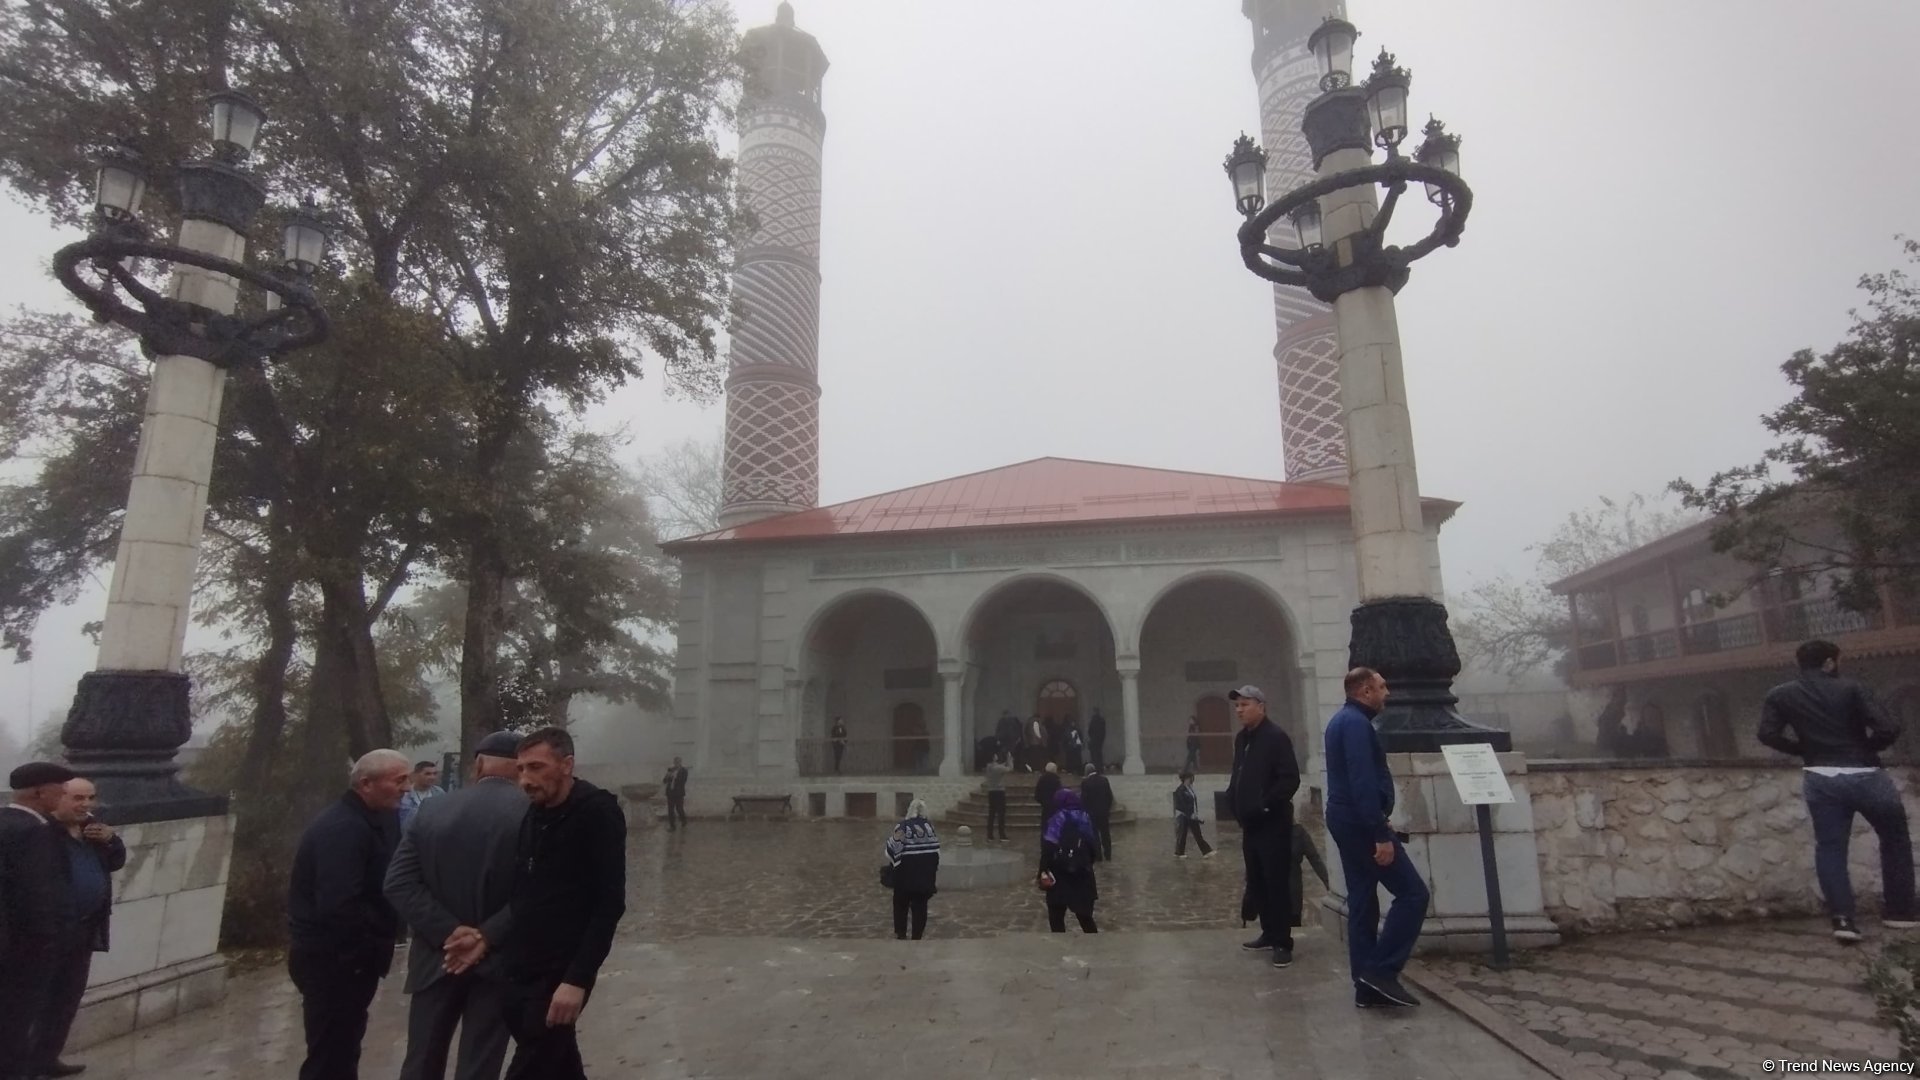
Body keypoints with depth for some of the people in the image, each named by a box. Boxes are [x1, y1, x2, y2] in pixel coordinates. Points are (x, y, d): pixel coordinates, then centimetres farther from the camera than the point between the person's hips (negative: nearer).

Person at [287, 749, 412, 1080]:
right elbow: (339, 905, -31)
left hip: (344, 953, 10)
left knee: (342, 1047, 22)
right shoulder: (343, 828, -24)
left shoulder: (369, 819, 6)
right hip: (330, 956, -9)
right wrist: (371, 948, -21)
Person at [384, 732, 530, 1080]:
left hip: (437, 958, 3)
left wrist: (448, 931, -11)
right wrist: (487, 937, -16)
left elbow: (398, 883, -7)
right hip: (498, 960, -3)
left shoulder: (432, 810, -1)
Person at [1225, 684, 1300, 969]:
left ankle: (1282, 941, 6)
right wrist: (1233, 800, 7)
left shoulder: (1276, 737, -13)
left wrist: (1265, 805, -22)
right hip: (1250, 824, 8)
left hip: (1273, 824, -8)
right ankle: (1269, 933, 27)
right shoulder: (1241, 739, 12)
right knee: (1256, 883, 14)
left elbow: (1290, 779, -19)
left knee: (1276, 883, -3)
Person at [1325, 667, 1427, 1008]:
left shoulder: (1342, 720, 17)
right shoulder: (1356, 723, -15)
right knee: (1412, 893, -4)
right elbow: (1364, 783, -23)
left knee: (1362, 901, 10)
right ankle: (1381, 970, -4)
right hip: (1361, 822, -10)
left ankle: (1366, 986, 14)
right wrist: (1381, 834, -24)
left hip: (1346, 820, 10)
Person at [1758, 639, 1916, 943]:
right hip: (1866, 775, -1)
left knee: (1830, 848, 8)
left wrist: (1804, 749, 9)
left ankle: (1842, 918, -1)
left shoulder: (1779, 696, 4)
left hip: (1821, 779, 1)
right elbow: (1888, 729, -11)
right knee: (1895, 840, 20)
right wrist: (1865, 747, 8)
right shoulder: (1851, 688, -2)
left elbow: (1768, 734, -6)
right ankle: (1899, 912, 27)